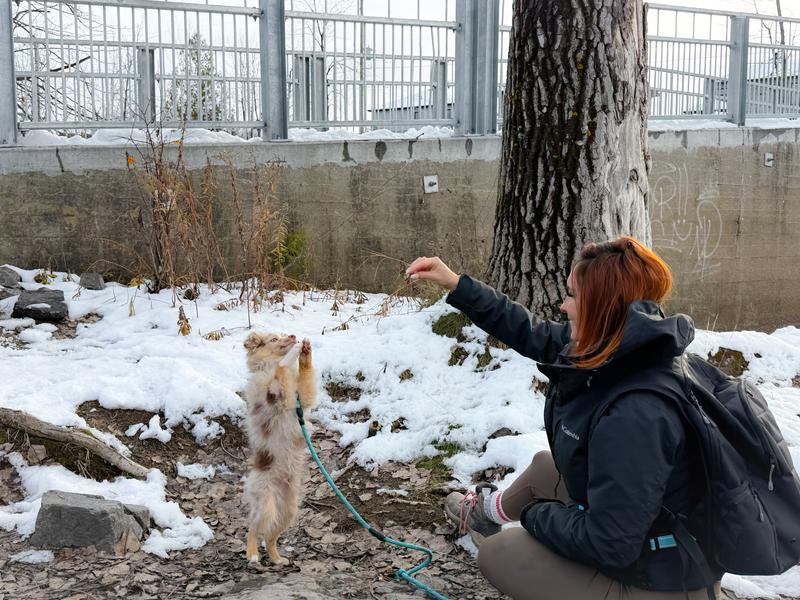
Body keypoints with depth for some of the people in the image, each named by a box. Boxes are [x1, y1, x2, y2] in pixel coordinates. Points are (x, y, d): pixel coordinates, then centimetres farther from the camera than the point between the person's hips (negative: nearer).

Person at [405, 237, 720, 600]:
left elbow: (608, 543, -29)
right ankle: (490, 511, 52)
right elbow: (533, 335, 8)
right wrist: (456, 285, 8)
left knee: (496, 554, -2)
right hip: (636, 534, 9)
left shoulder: (635, 415, -35)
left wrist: (538, 516, -11)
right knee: (543, 467, 25)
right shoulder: (615, 347, -8)